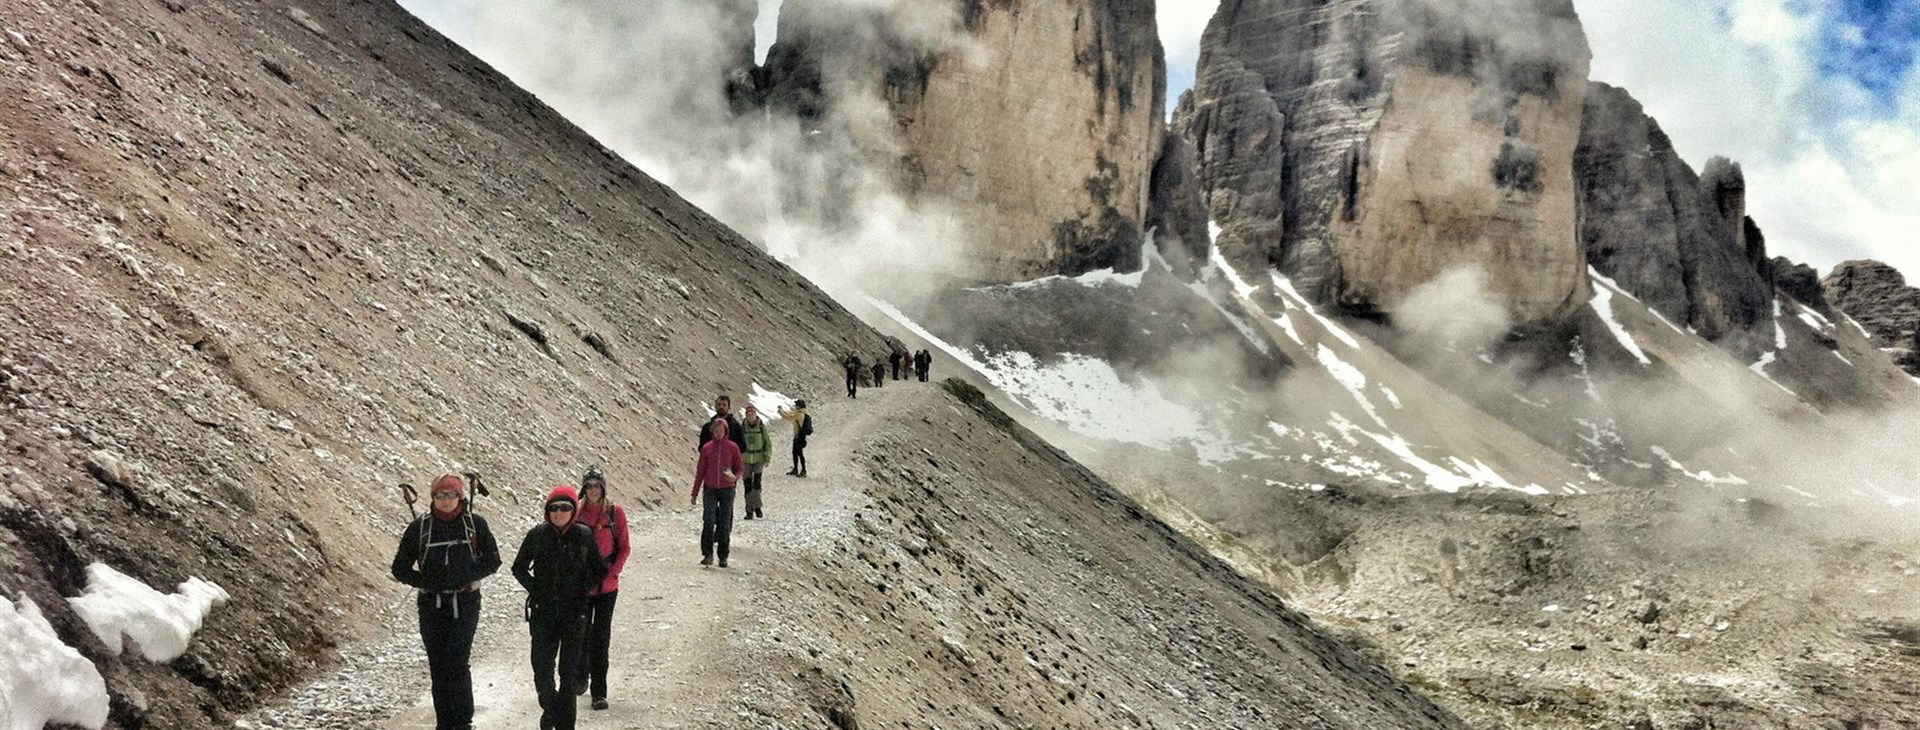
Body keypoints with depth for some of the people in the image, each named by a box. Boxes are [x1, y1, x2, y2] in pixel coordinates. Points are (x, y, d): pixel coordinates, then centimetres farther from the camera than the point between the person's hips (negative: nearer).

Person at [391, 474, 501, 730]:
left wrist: (466, 578, -8)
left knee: (458, 664, -12)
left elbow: (492, 560, 7)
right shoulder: (419, 527, 3)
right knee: (438, 667, 5)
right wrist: (425, 582, -6)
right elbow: (400, 569, 8)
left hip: (465, 603, -2)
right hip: (432, 605, 2)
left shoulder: (475, 524, 1)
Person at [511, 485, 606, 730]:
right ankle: (550, 707, 25)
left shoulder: (584, 535, -3)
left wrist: (582, 591, 1)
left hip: (574, 612, 0)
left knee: (568, 671, 4)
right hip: (543, 613, 1)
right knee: (542, 668, -2)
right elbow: (519, 567, 10)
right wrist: (534, 590, 1)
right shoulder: (537, 535, -2)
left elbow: (600, 570, 7)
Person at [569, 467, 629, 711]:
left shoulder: (615, 513, -4)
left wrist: (613, 572, -10)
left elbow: (624, 548, 1)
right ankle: (580, 676, 34)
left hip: (607, 585, -1)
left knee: (601, 636, 1)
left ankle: (599, 692, 5)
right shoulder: (576, 512, -1)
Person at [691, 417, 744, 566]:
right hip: (710, 489, 0)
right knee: (708, 520, -13)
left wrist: (736, 477, -17)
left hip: (727, 489, 0)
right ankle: (707, 554, -11)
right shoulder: (707, 448, 6)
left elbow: (740, 467, 6)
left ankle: (723, 557, 12)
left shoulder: (732, 447, 3)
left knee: (725, 523, 2)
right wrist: (694, 493, 12)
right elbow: (700, 471, 11)